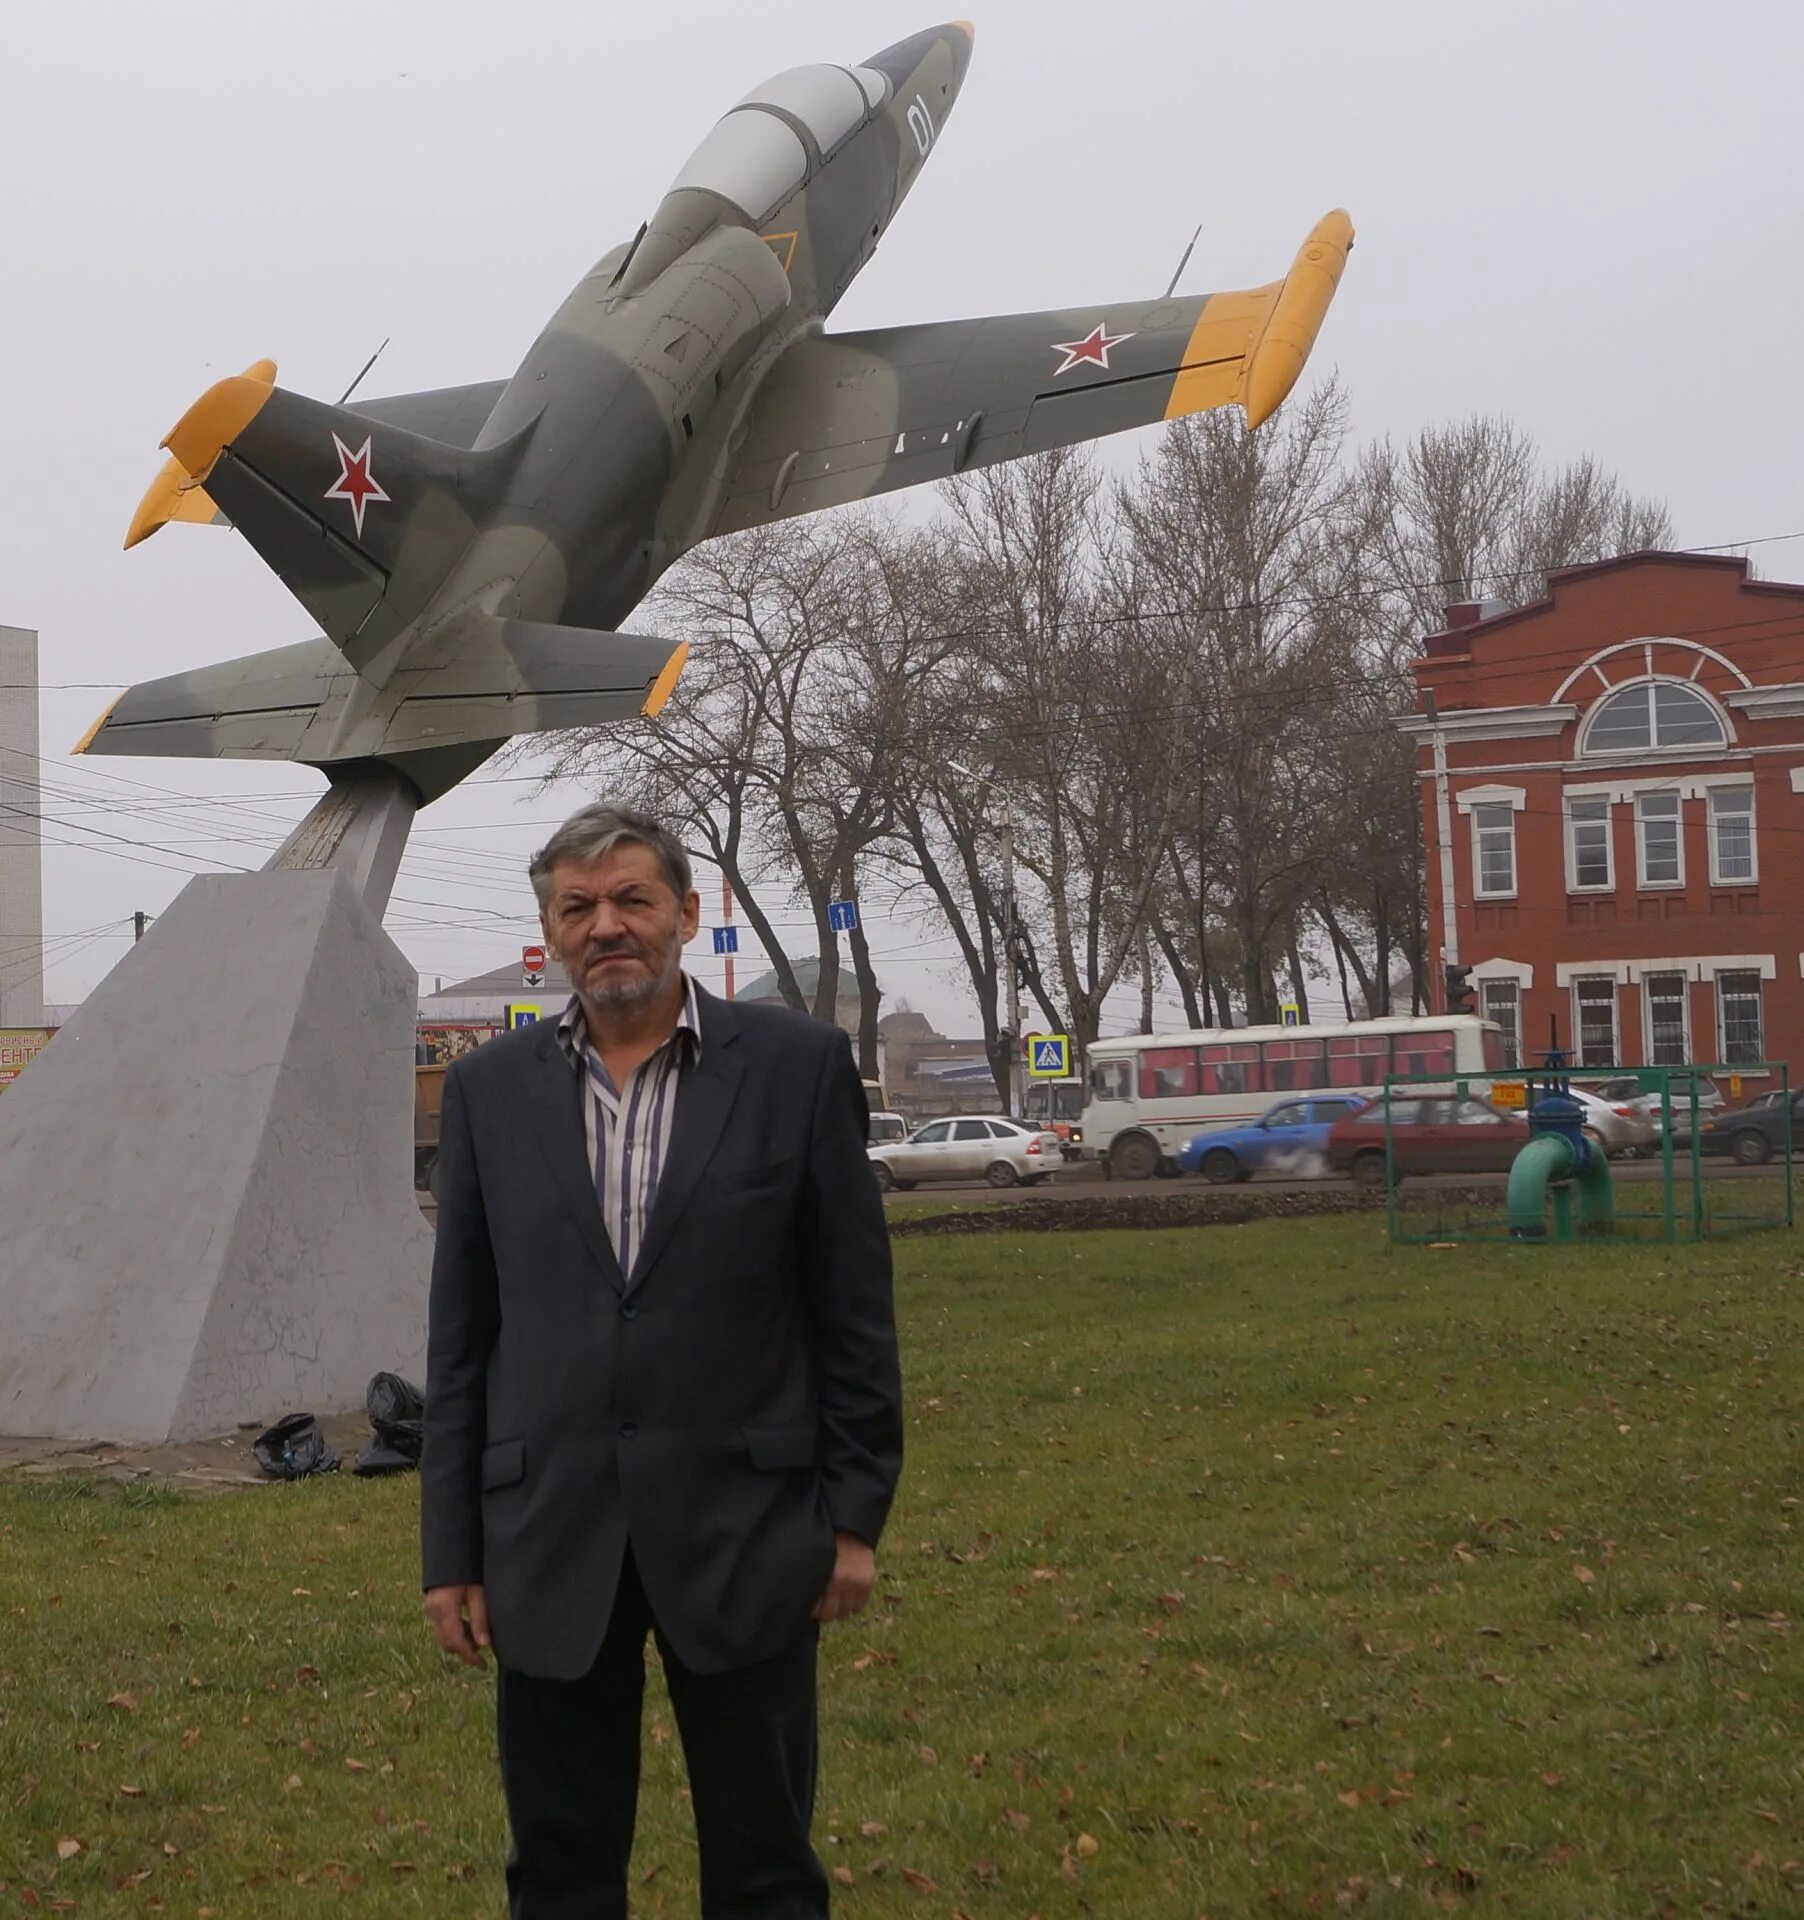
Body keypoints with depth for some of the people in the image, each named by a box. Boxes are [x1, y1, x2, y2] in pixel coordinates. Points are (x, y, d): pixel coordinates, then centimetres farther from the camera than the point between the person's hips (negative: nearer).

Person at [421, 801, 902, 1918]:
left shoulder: (798, 1064, -2)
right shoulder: (491, 1089, 5)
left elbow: (854, 1310, 0)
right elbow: (461, 1335, 6)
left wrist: (856, 1515, -2)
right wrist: (452, 1550, 4)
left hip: (741, 1527, -2)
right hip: (550, 1536, 2)